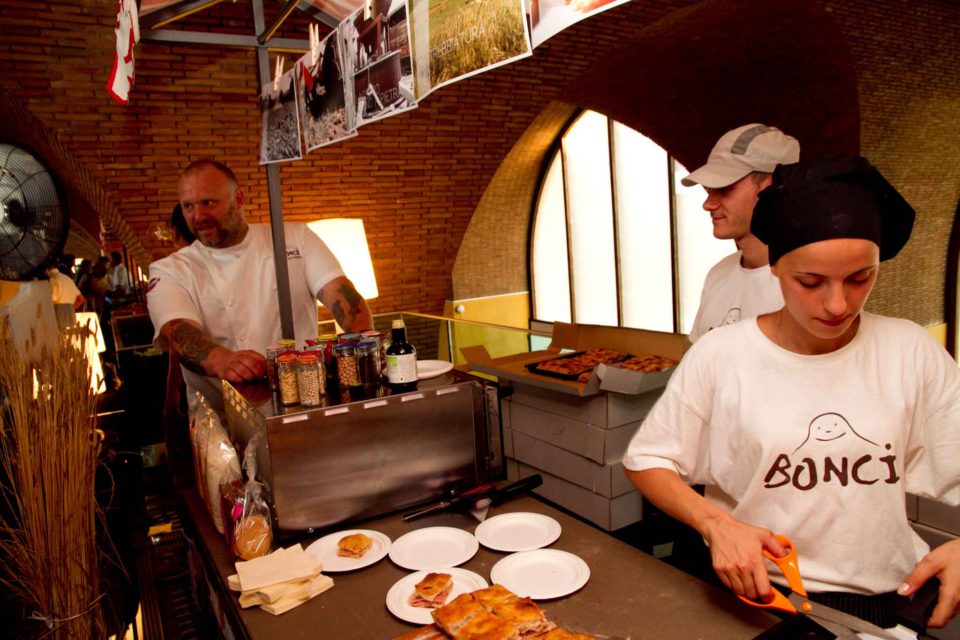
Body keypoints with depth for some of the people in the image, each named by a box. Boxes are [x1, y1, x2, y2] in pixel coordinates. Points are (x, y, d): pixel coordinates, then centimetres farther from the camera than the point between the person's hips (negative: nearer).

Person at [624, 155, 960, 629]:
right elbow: (646, 461, 0)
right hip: (755, 590, -2)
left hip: (890, 593, 3)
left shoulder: (912, 352, 0)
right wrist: (716, 522, -16)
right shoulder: (719, 355, -6)